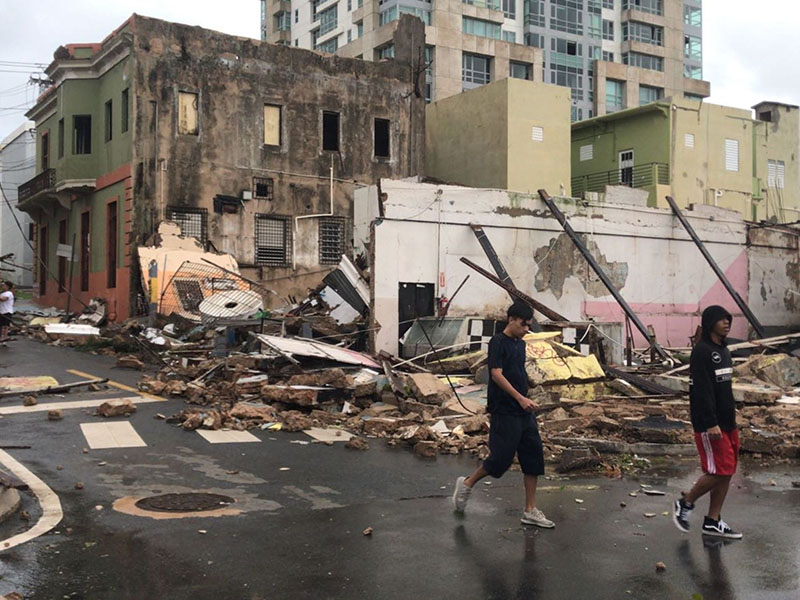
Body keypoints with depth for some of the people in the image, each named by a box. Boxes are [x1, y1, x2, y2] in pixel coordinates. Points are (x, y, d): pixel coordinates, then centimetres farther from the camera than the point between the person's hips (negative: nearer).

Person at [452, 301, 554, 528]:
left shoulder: (520, 344, 14)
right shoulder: (498, 342, -10)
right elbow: (497, 374, -18)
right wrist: (520, 398, -21)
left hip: (523, 411, 8)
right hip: (504, 411, -8)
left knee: (533, 456, 5)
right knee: (502, 457, -6)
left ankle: (530, 511, 12)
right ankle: (467, 484, 19)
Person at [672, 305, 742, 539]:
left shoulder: (724, 352, 15)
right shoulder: (701, 352, -14)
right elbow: (701, 390, -20)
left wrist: (731, 418, 18)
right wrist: (710, 423, -23)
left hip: (727, 423, 9)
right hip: (710, 425, -9)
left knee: (727, 471, 9)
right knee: (720, 470, -9)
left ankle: (713, 522, 17)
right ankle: (685, 503, 11)